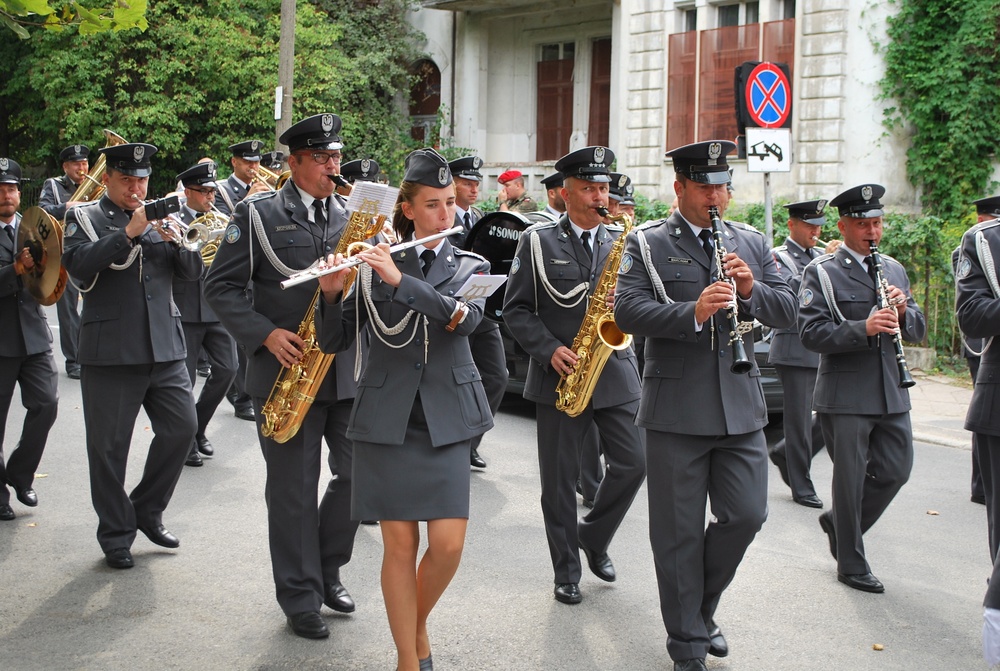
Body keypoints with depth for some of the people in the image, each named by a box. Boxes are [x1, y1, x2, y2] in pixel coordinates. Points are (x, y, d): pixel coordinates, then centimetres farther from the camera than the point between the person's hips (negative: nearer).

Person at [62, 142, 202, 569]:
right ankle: (116, 535, 15)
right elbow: (77, 264, -17)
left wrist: (177, 241, -13)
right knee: (109, 446, 2)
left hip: (165, 347, 4)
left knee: (181, 427, 2)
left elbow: (192, 273, 6)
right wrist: (128, 232, -21)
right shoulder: (84, 218, 2)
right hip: (110, 352, -4)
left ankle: (147, 510, 22)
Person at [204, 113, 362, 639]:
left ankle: (327, 567, 28)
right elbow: (220, 287, -4)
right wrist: (265, 334, -16)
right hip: (285, 371, -4)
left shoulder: (349, 217, 11)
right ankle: (301, 600, 14)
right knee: (294, 488, 3)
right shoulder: (259, 215, -3)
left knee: (359, 472, 5)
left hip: (347, 371, 4)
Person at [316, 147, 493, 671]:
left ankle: (418, 625, 24)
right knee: (400, 543, -1)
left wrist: (401, 280, -23)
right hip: (386, 416, -1)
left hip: (446, 418, 1)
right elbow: (333, 342, 3)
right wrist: (331, 294, -16)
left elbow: (465, 317, -15)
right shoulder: (374, 264, 5)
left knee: (448, 544, -5)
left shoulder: (470, 267, 7)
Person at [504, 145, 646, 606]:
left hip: (615, 372, 3)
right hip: (559, 376, -2)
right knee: (559, 479, 3)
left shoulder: (624, 241, 9)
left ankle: (594, 537, 24)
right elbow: (515, 309, -1)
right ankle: (566, 571, 17)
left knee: (632, 463, -2)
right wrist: (548, 349, -14)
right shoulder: (538, 241, 0)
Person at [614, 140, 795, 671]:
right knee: (679, 531, 3)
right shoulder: (647, 244, 0)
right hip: (676, 411, -4)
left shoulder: (751, 243, 13)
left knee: (747, 514, 3)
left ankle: (702, 604, 28)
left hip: (740, 407, 4)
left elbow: (786, 311, 8)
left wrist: (751, 290, -12)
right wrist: (692, 313, -27)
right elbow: (628, 310, -13)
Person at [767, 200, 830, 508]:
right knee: (799, 419, -1)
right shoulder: (778, 257, -3)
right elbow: (794, 289, -20)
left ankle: (785, 453, 22)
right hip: (794, 348, -6)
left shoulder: (821, 258, 17)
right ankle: (802, 487, 8)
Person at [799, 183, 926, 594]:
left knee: (896, 469, 8)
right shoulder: (821, 273, -5)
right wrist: (863, 328, -28)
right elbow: (811, 333, -16)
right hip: (845, 395, -6)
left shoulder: (894, 269, 14)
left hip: (891, 394, 6)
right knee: (850, 478, 2)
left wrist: (903, 310, -8)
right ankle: (851, 565, 16)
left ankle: (838, 522, 31)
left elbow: (918, 331, 13)